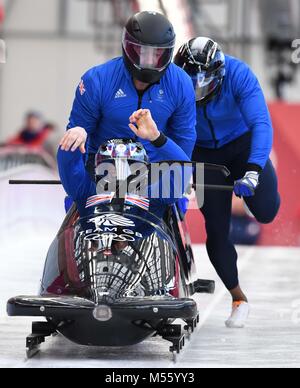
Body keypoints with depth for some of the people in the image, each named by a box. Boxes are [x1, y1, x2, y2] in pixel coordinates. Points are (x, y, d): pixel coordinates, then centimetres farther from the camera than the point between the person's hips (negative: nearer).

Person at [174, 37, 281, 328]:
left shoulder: (239, 75, -31)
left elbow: (261, 124, -38)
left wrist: (253, 170, -51)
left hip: (242, 144, -1)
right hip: (205, 154, 1)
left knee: (265, 211, -18)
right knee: (216, 230, -6)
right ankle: (238, 299, 14)